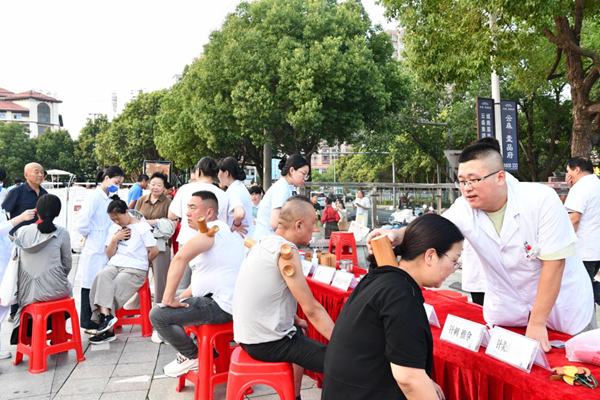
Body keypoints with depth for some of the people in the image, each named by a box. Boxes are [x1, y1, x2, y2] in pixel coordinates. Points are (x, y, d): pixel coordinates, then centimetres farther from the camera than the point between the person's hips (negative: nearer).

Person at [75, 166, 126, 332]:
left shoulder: (109, 200, 14)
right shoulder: (94, 197, -11)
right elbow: (81, 223, -19)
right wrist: (92, 236, -6)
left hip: (106, 249, 8)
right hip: (94, 250, -8)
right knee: (91, 286, 1)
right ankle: (89, 324, 11)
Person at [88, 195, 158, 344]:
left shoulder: (142, 227, -2)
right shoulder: (113, 229, 18)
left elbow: (154, 251, -4)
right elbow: (110, 255, 14)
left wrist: (142, 263, 9)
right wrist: (115, 239, -2)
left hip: (135, 270, -5)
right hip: (114, 265, 5)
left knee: (108, 289, -26)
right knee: (103, 276, -29)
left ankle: (105, 318, -15)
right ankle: (107, 316, -34)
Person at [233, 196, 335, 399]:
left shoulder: (263, 243, 7)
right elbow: (312, 309, -21)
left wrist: (295, 320, 18)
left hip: (249, 334, 10)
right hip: (267, 342, -10)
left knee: (303, 335, 34)